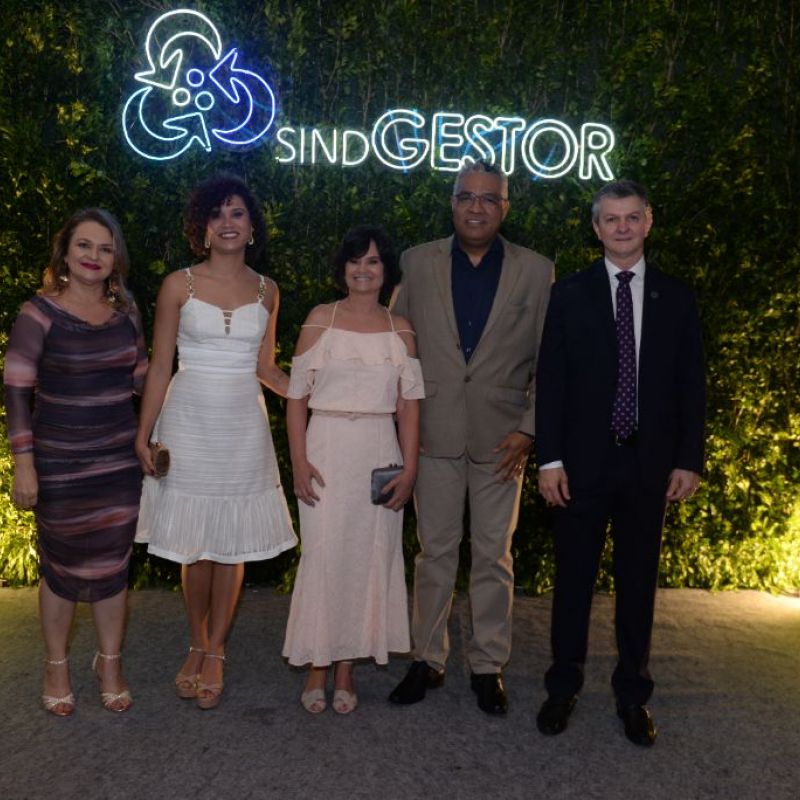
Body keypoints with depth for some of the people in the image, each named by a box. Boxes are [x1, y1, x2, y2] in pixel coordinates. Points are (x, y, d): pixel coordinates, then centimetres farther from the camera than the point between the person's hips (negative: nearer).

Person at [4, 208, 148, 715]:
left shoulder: (126, 310, 2)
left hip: (119, 460, 3)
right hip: (60, 464, -3)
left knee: (113, 562, 12)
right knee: (62, 565, 10)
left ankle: (110, 663, 31)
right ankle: (57, 667, 31)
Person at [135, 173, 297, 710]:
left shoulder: (266, 291, 6)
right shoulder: (179, 286, -1)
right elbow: (160, 367, 1)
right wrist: (143, 436, -2)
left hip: (243, 425, 2)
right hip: (188, 423, -1)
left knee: (233, 543, 6)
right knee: (194, 544, 5)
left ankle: (215, 654, 22)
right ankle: (197, 646, 26)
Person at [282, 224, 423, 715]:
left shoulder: (401, 329, 7)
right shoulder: (321, 320, 2)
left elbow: (409, 405, 5)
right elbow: (297, 397, 0)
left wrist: (410, 469, -2)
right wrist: (300, 462, -8)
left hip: (380, 454, 2)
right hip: (327, 449, -2)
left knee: (369, 556, 6)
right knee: (324, 554, -1)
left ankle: (347, 668, 20)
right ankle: (317, 667, 16)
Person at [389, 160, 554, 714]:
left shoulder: (536, 272, 2)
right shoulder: (418, 263, 4)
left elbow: (549, 362, 3)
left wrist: (529, 428, -6)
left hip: (501, 436, 0)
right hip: (436, 433, 1)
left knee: (494, 555, 9)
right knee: (435, 550, 9)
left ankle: (489, 665, 23)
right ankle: (428, 658, 24)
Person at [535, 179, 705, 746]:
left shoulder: (676, 298, 6)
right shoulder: (570, 295, 2)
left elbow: (691, 384, 5)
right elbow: (550, 380, -1)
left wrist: (689, 459, -1)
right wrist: (549, 457, -8)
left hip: (649, 463, 1)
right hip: (584, 461, -1)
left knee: (639, 579, 11)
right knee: (574, 577, 8)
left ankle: (633, 693, 25)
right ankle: (564, 685, 24)